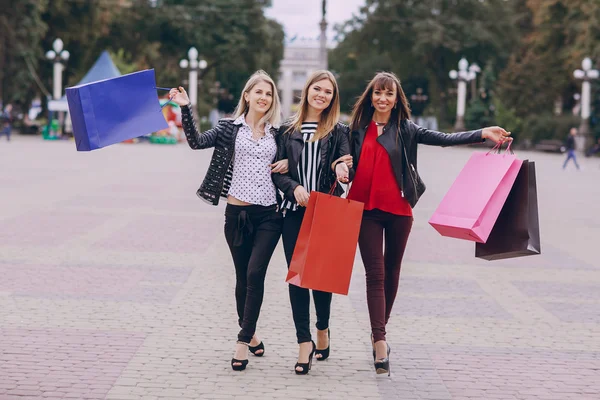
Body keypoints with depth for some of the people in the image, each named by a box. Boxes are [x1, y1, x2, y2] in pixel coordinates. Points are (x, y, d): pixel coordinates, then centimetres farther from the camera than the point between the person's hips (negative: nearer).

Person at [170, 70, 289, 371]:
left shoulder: (278, 132, 8)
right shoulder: (230, 128, 4)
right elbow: (197, 142, -8)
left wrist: (288, 164, -2)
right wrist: (185, 108, -16)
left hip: (268, 214, 0)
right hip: (237, 213, 0)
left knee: (255, 274, -13)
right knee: (242, 278, 9)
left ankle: (243, 342, -7)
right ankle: (250, 334, 27)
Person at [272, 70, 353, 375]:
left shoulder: (339, 132, 5)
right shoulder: (287, 130, 7)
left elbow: (346, 170, -1)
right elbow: (277, 171, 6)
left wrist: (343, 172, -24)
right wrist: (294, 187, -12)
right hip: (294, 212, 1)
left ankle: (322, 329, 28)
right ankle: (305, 343, 1)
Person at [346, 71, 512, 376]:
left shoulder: (406, 129, 4)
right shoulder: (358, 128, 8)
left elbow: (444, 139, -3)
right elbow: (348, 161, 17)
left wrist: (482, 134, -12)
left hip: (398, 209, 1)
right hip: (366, 209, 0)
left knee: (391, 271, 9)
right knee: (375, 273, -6)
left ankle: (378, 332, 24)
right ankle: (380, 341, -10)